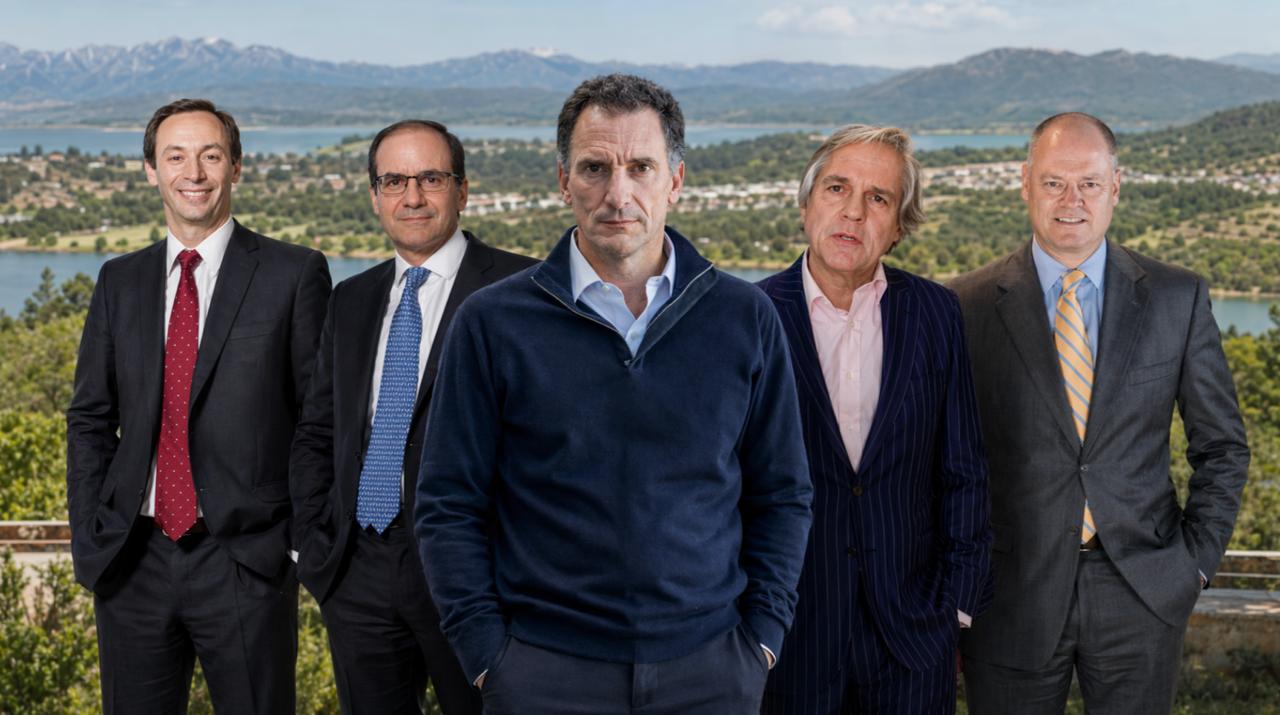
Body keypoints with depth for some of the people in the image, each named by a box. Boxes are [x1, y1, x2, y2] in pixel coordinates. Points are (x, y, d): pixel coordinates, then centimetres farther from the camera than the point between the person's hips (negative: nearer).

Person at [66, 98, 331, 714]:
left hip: (247, 563, -3)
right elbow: (90, 419, 13)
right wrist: (88, 541, 4)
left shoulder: (294, 273, -1)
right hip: (133, 562, 4)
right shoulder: (120, 281, 11)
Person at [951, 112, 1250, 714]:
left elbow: (1221, 445, 8)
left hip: (1141, 595, 1)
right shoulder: (969, 305, -3)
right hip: (1012, 598, -1)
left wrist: (1198, 560, 1)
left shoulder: (1178, 298, 1)